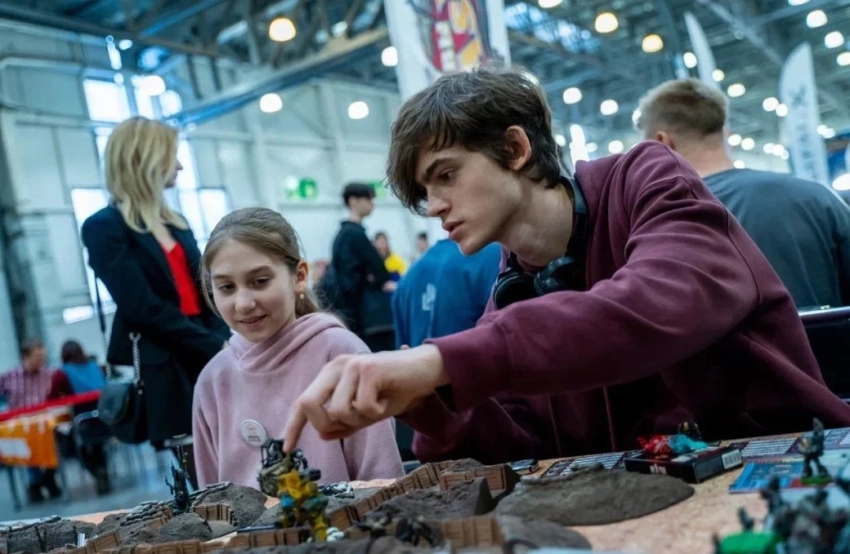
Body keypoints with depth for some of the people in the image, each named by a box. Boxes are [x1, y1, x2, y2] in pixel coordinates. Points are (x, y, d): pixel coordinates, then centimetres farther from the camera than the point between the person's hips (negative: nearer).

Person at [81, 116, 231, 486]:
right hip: (169, 375, -6)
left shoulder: (174, 221, 16)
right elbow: (143, 308, -15)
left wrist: (225, 344, -4)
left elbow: (206, 293, 12)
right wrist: (215, 346, -15)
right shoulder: (105, 228, -7)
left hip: (212, 363, 6)